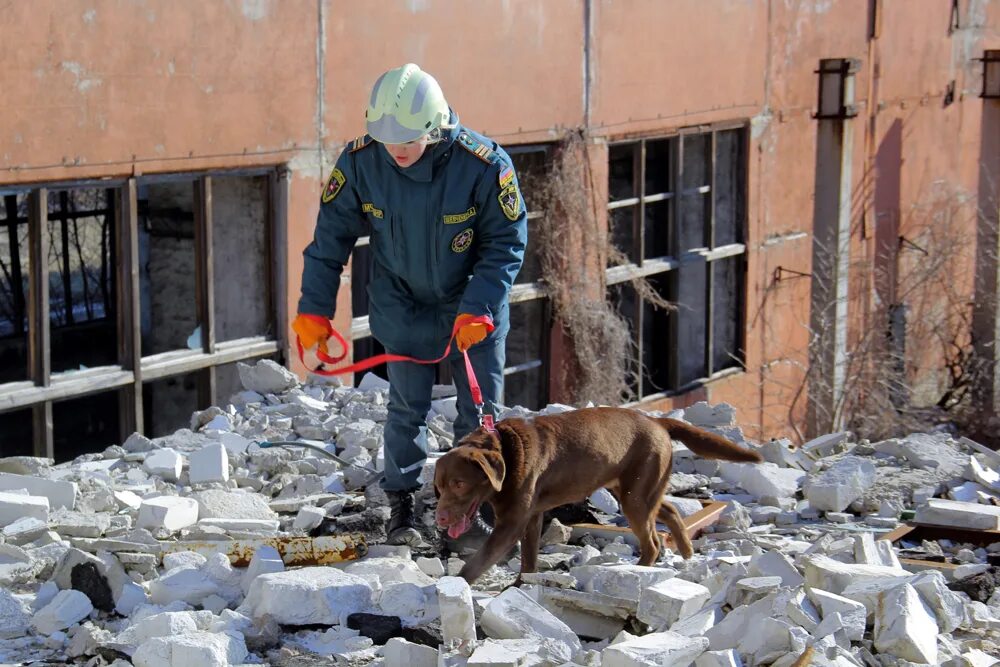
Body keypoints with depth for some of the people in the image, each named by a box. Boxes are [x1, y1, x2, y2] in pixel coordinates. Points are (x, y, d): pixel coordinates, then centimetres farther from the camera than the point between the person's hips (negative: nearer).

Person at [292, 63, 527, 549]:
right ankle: (400, 504, 23)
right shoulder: (360, 161, -19)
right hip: (402, 305, 1)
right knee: (406, 409, 7)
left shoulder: (484, 163, -26)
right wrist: (315, 307, -7)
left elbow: (507, 244, -15)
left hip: (473, 306, -1)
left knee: (479, 412, 4)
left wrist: (478, 308, -23)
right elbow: (331, 235, -6)